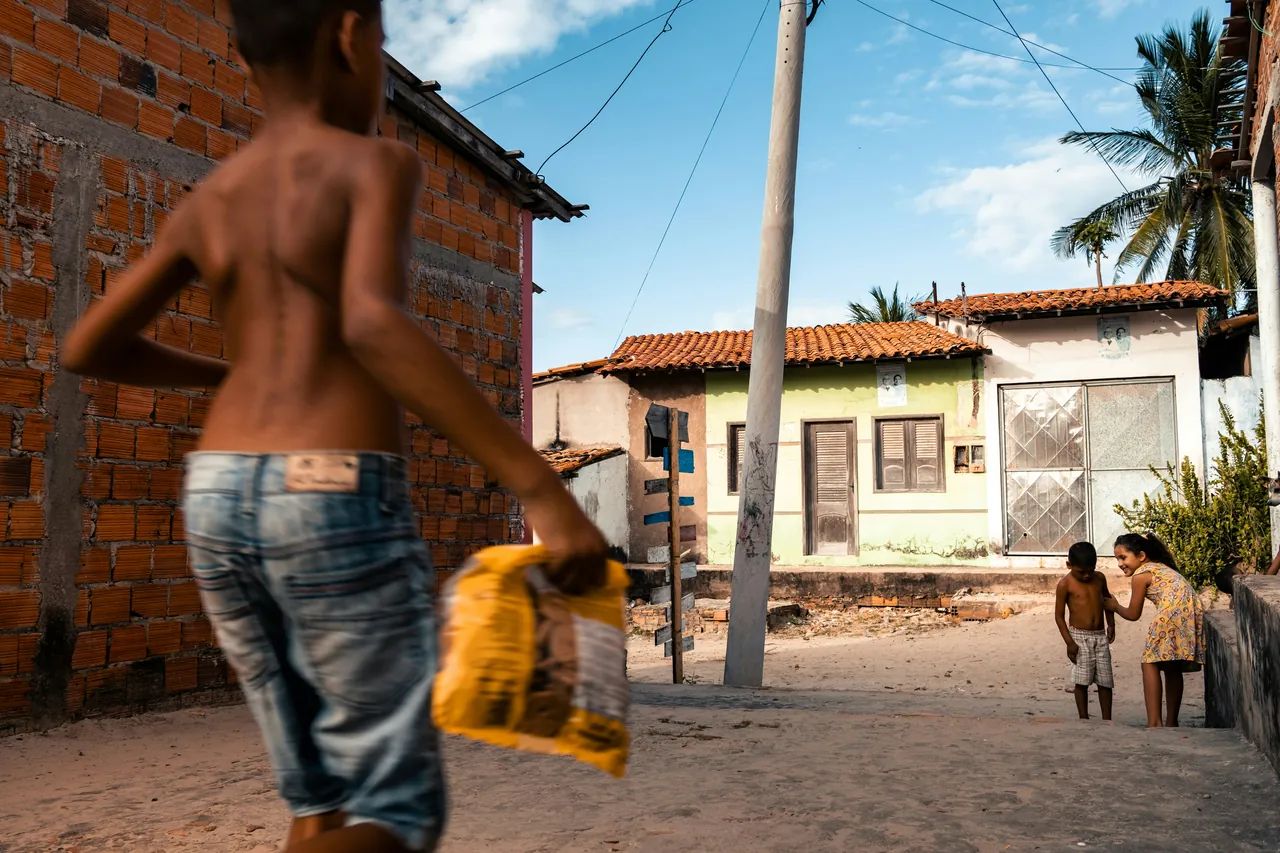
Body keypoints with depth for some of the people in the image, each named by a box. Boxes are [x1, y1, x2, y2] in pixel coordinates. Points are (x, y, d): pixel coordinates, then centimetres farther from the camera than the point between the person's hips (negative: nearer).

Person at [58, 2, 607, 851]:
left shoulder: (207, 204, 14)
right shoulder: (375, 165, -5)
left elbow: (88, 349, 19)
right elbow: (373, 324, -25)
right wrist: (541, 486, -29)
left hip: (218, 505, 7)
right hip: (338, 506, -7)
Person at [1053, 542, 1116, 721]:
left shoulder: (1099, 578, 6)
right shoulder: (1065, 584, -9)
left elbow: (1107, 599, 23)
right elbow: (1059, 615, -7)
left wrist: (1111, 624, 13)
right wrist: (1069, 642, -12)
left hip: (1100, 636, 5)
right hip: (1080, 636, -4)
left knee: (1105, 681, 5)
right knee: (1082, 681, -4)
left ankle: (1107, 720, 15)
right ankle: (1084, 719, 6)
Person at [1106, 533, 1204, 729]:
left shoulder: (1141, 574, 4)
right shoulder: (1160, 567, 28)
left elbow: (1133, 614, 10)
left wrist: (1115, 607, 28)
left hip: (1172, 613, -9)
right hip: (1193, 614, 9)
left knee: (1150, 664, -6)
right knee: (1172, 668, 18)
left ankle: (1154, 722, -15)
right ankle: (1171, 722, 24)